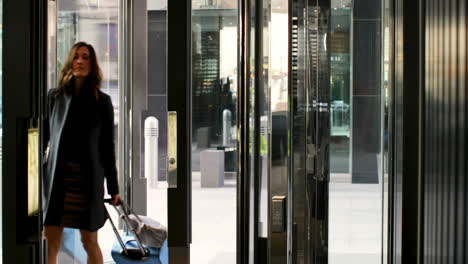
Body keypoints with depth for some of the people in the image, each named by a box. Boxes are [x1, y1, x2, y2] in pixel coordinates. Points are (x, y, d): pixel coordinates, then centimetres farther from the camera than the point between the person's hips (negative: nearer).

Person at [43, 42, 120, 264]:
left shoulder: (102, 101, 4)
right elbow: (43, 137, 12)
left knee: (89, 242, 5)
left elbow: (107, 146, 6)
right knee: (50, 242, -2)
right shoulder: (54, 97, 8)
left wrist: (113, 187, 6)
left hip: (88, 179, -1)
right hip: (56, 177, 1)